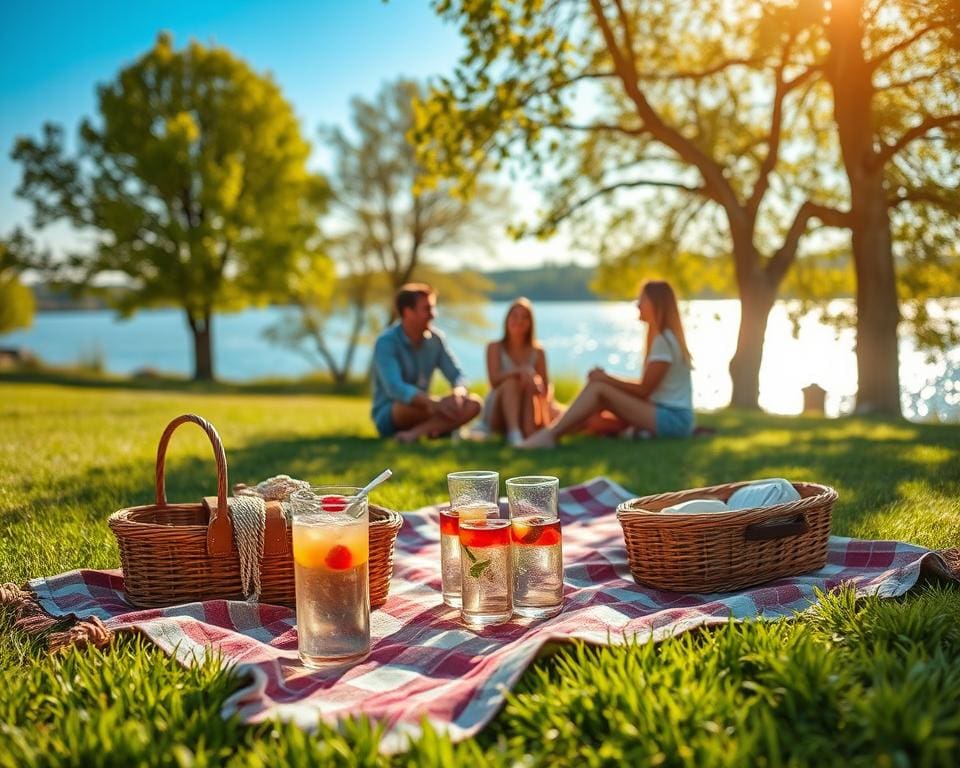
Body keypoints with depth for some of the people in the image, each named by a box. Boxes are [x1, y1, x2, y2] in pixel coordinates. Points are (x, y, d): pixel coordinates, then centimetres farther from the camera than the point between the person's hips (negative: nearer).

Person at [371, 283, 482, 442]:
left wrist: (458, 394, -24)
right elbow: (395, 389, -30)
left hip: (422, 409, 8)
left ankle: (415, 432, -31)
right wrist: (434, 403, -43)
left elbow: (457, 376, 1)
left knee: (474, 404, -19)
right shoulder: (386, 342, -16)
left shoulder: (435, 339, 2)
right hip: (389, 416, -8)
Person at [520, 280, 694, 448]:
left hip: (673, 419, -10)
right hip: (668, 415, 10)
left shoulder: (664, 340, -13)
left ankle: (550, 435, -21)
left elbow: (644, 390, -13)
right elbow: (647, 386, 14)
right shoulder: (664, 338, 18)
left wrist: (607, 378, -5)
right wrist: (608, 379, 5)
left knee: (598, 388, -17)